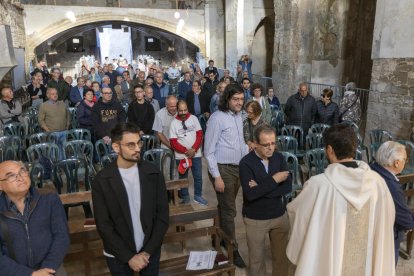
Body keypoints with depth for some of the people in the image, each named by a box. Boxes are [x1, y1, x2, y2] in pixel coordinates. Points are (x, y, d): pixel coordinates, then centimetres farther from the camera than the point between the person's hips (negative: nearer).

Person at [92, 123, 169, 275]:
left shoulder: (153, 173, -8)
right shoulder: (102, 180, -13)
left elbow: (162, 216, -5)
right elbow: (103, 225, -10)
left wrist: (147, 251, -9)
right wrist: (129, 256, -12)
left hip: (151, 250, 1)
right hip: (118, 255, -1)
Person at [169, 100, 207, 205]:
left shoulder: (194, 118, -2)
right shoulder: (174, 123, -4)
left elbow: (200, 135, -4)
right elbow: (173, 142, -7)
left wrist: (194, 149, -15)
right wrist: (186, 151, -16)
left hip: (196, 154, 1)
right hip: (181, 155, -1)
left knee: (198, 176, 8)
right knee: (183, 177, 11)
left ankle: (198, 195, 25)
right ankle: (185, 197, 25)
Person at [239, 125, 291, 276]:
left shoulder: (279, 157, -4)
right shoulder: (246, 163, -17)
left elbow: (288, 186, -12)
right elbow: (250, 194, -26)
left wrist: (261, 189, -21)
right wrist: (274, 180, -23)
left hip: (280, 215, 4)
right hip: (255, 219, -3)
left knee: (282, 255, 18)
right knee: (256, 258, 13)